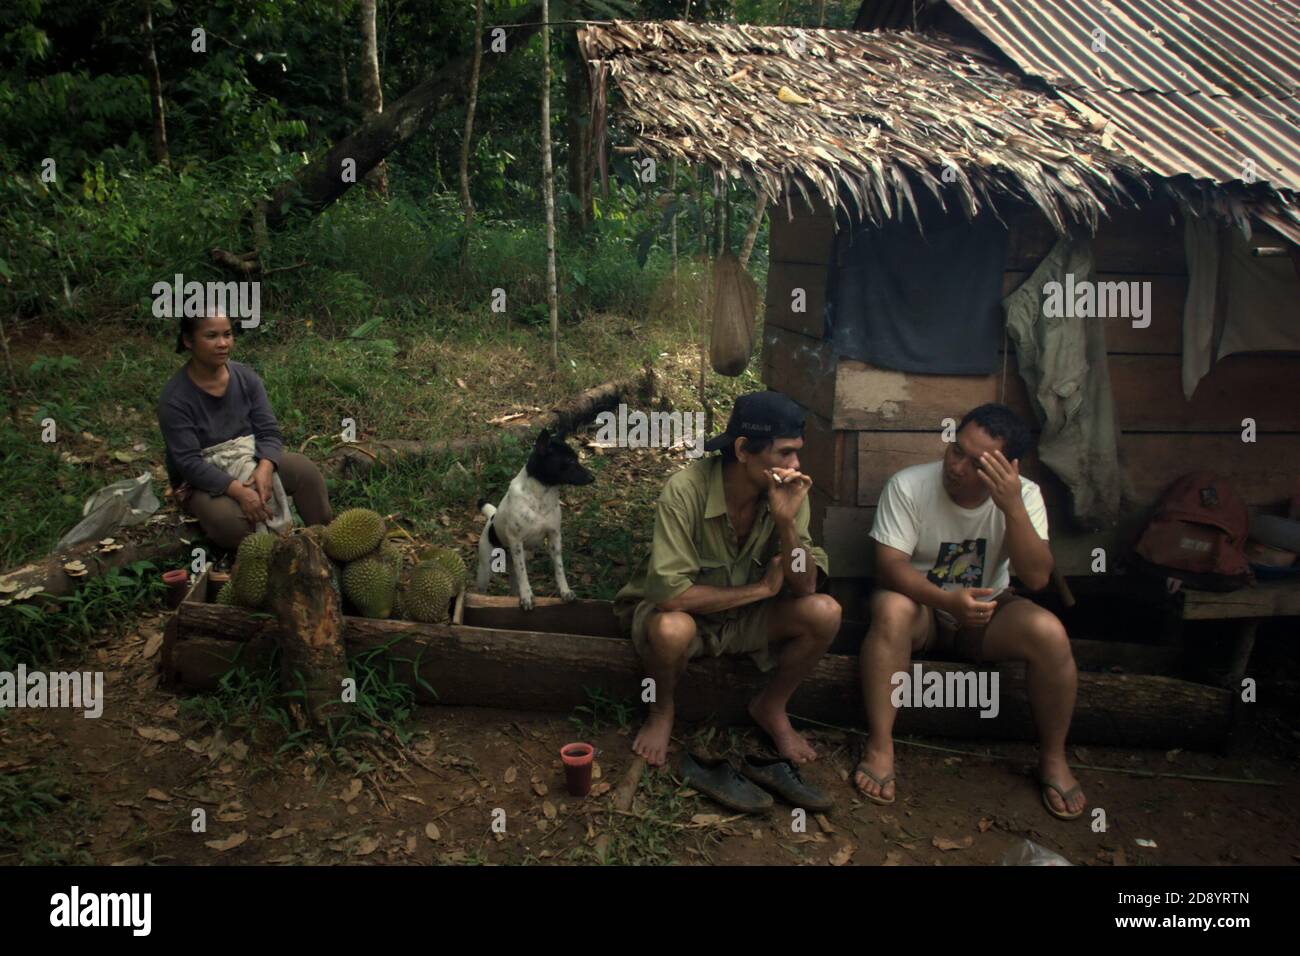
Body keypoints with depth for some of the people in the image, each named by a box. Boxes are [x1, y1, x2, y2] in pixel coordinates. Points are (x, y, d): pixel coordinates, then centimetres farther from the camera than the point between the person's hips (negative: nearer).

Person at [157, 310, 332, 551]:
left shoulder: (245, 377, -8)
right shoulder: (175, 399, -21)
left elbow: (269, 432, -9)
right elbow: (189, 463, -25)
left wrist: (264, 467, -30)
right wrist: (238, 490, -36)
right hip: (201, 479, -4)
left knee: (306, 471, -20)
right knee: (229, 519, -34)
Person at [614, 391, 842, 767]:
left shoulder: (787, 492, -16)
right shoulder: (685, 490, -30)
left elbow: (805, 587, -16)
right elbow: (671, 594, -34)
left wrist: (786, 521, -33)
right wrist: (761, 588, -24)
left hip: (747, 617, 4)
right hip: (686, 613, -4)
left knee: (825, 613, -21)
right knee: (672, 630, -38)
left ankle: (770, 707, 6)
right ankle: (661, 711, -2)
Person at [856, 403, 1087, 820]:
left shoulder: (1023, 495, -11)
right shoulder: (908, 486, -17)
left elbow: (1037, 578, -21)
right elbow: (889, 565, -22)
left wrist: (1012, 507, -34)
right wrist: (947, 600, -39)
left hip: (985, 613, 2)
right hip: (922, 605, -2)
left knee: (1049, 632, -27)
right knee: (892, 610, -36)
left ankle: (1053, 757, -4)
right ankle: (879, 746, -26)